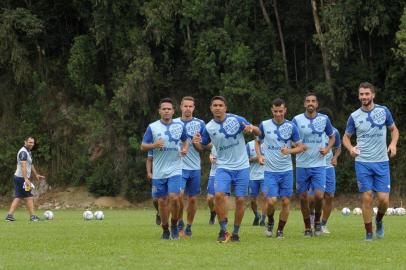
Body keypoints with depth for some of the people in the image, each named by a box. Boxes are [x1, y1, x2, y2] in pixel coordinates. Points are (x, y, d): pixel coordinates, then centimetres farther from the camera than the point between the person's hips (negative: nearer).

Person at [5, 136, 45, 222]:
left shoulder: (28, 152, 18)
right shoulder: (23, 152, -15)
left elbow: (30, 165, 30)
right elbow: (23, 166, -25)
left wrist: (36, 175, 35)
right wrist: (26, 179, -32)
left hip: (18, 178, 10)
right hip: (22, 178, -10)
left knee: (18, 197, 6)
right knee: (29, 197, -2)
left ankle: (10, 215, 1)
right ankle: (32, 216, 4)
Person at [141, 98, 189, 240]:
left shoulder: (180, 126, 5)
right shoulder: (152, 127, 0)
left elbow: (185, 141, 20)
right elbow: (143, 146, 2)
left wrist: (185, 149, -1)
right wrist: (154, 145, -18)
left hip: (175, 169, 0)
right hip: (158, 171, 0)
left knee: (174, 197, -17)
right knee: (162, 201, 4)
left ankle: (174, 225, 6)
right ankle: (165, 230, 21)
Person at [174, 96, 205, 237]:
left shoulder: (200, 124, 4)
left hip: (195, 167, 1)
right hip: (179, 166, -1)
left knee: (193, 199, 5)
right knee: (179, 194, -18)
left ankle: (189, 227, 20)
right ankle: (180, 223, 2)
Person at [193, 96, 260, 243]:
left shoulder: (236, 119, -6)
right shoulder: (209, 128, -1)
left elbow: (258, 132, -2)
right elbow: (202, 147, 11)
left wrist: (251, 128, -26)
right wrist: (196, 143, -13)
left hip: (242, 167, 0)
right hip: (223, 167, 1)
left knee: (240, 199, -1)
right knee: (219, 195, -19)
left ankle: (235, 232, 14)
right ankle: (223, 230, -8)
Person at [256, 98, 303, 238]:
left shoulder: (291, 126, 0)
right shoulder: (264, 125, 0)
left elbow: (300, 147, 4)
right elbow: (258, 142, 14)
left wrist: (290, 150, -16)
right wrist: (259, 156, -4)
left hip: (286, 170, 1)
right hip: (270, 170, -1)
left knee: (286, 201, 0)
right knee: (271, 201, -11)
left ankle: (280, 230, 14)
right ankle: (270, 222, 18)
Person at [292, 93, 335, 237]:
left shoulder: (324, 119, 3)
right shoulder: (297, 120, -2)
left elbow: (332, 137, 16)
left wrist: (327, 148, -3)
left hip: (319, 164, 0)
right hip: (302, 165, 0)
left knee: (319, 195, -13)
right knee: (303, 197, 4)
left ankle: (317, 221, 14)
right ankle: (307, 228, 18)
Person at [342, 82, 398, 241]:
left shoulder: (383, 111, 2)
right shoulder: (354, 116, 1)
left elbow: (394, 129, 14)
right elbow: (346, 137, 11)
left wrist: (393, 143, -6)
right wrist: (350, 148, -10)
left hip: (382, 162, 0)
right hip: (362, 163, 0)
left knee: (383, 199, -5)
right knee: (367, 198, -4)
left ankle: (379, 221, 26)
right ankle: (369, 233, 7)